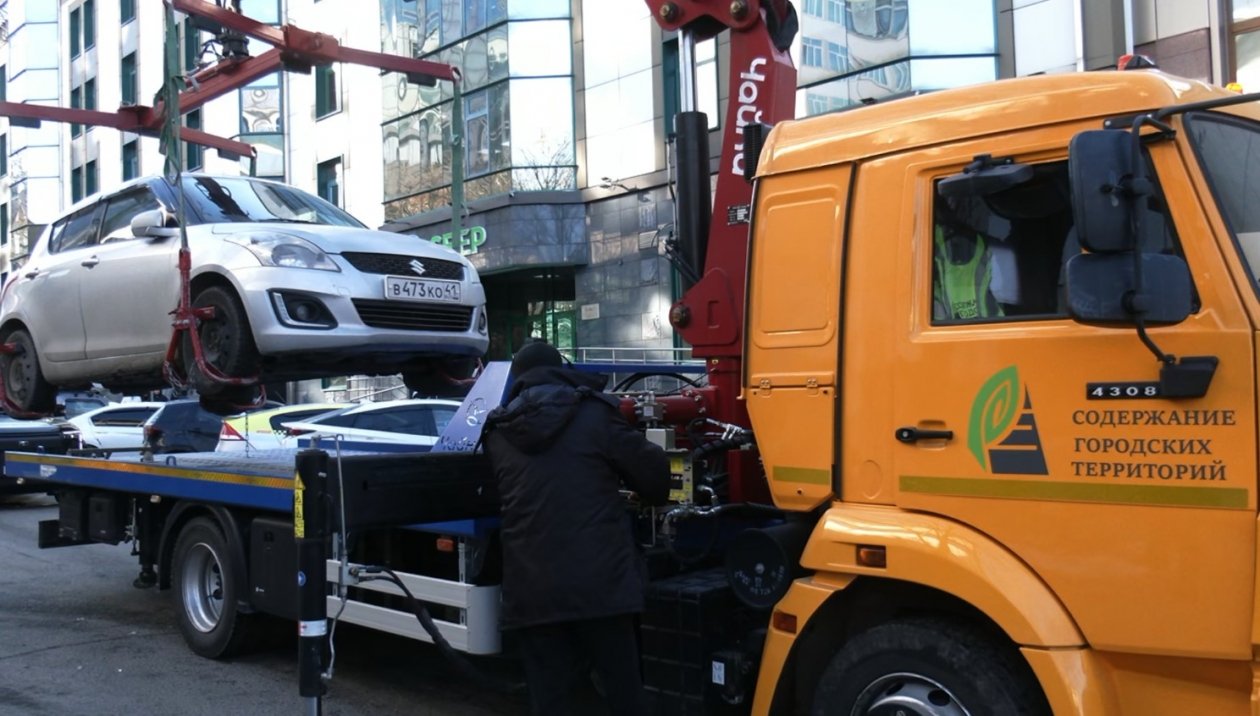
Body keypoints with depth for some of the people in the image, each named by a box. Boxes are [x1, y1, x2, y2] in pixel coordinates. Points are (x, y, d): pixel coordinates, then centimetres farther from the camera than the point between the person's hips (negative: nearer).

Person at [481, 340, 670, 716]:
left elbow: (499, 498, 15)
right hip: (600, 581, -2)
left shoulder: (497, 433, 10)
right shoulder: (593, 414, 1)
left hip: (531, 589, 3)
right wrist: (654, 496, 26)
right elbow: (652, 470, 3)